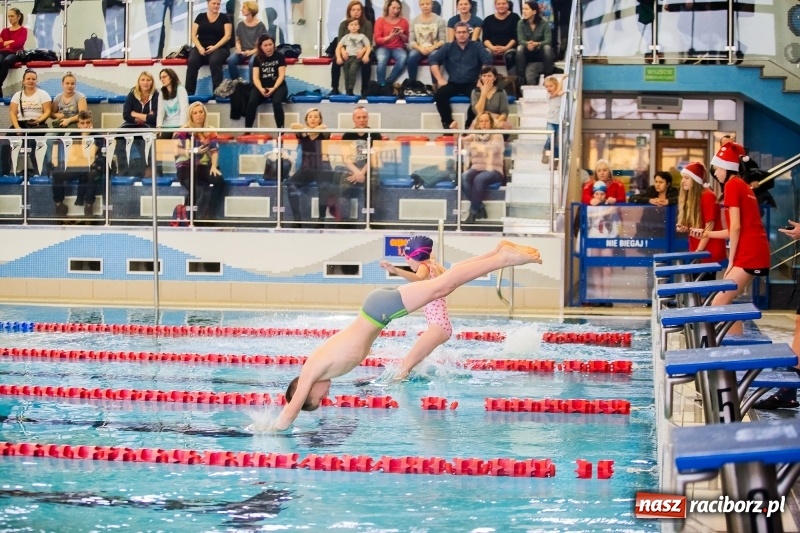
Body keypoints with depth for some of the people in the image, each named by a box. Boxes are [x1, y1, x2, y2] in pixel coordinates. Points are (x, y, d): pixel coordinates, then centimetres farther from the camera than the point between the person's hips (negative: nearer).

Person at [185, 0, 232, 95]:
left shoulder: (224, 17, 8)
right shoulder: (200, 17, 12)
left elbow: (227, 36, -3)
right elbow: (194, 35, 6)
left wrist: (215, 47, -16)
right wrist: (200, 47, -12)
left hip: (219, 48, -2)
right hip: (201, 48, 2)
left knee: (214, 61, -37)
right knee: (192, 61, -30)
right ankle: (189, 93, -31)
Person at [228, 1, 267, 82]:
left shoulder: (260, 25, -1)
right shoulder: (240, 25, 12)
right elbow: (238, 40, 17)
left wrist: (252, 51, -17)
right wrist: (238, 49, -5)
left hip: (256, 52, -4)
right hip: (242, 52, 4)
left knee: (252, 62, -39)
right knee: (231, 60, -29)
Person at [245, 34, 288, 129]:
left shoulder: (279, 56, 0)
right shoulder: (258, 58, 7)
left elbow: (281, 75, -5)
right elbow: (256, 77, 0)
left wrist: (273, 88, -21)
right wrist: (261, 89, -20)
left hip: (277, 86, -2)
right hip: (262, 86, 2)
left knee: (276, 102, -34)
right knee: (252, 102, -27)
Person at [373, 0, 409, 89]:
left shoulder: (404, 21, 9)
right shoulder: (380, 21, 2)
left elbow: (407, 40, 15)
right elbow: (377, 40, -2)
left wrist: (402, 35, -7)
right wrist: (390, 37, -18)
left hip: (398, 48, 2)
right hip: (383, 47, -2)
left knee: (403, 58, -35)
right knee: (382, 59, -38)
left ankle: (388, 83, -24)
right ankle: (381, 86, -29)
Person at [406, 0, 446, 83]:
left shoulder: (438, 20, 1)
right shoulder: (415, 20, 7)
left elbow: (442, 40, -3)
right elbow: (411, 41, 2)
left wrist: (432, 48, -20)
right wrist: (420, 48, -17)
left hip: (434, 49, -2)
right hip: (418, 48, 2)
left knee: (433, 57, -36)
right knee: (412, 57, -32)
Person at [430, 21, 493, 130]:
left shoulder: (476, 47, 7)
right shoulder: (448, 47, 11)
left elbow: (487, 61, -5)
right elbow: (434, 60, 2)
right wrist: (440, 79, -8)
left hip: (471, 84, -2)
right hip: (453, 83, 2)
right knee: (439, 95, -28)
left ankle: (469, 125, -21)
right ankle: (448, 123, -17)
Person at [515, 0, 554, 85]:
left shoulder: (544, 24, -11)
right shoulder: (521, 23, -6)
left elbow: (548, 41, -22)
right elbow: (520, 40, -17)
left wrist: (536, 44, -43)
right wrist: (527, 44, -42)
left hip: (541, 54, -1)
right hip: (528, 55, 1)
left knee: (547, 47, -33)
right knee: (520, 48, -30)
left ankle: (548, 77, -25)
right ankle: (520, 77, -28)